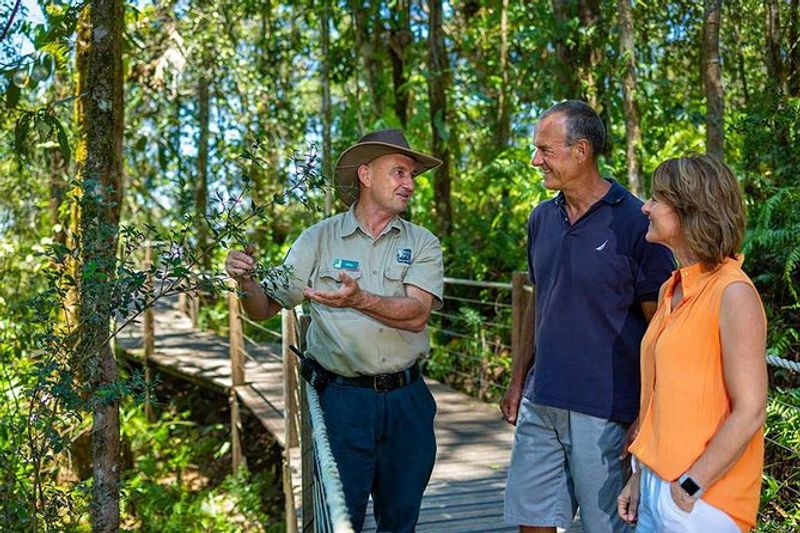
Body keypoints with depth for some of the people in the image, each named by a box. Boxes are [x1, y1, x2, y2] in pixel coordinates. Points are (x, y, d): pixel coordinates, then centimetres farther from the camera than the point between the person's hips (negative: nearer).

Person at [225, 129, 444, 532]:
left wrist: (359, 299, -28)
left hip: (407, 399, 2)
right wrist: (246, 280, -19)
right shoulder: (319, 239, 2)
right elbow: (265, 309, 2)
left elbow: (416, 314, -13)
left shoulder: (422, 243, 4)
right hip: (342, 398, -2)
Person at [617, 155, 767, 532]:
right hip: (656, 485, 7)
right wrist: (641, 476, 11)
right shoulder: (671, 291, 8)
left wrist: (689, 487, -16)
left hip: (702, 499, -7)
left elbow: (749, 412, -18)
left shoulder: (732, 294, -16)